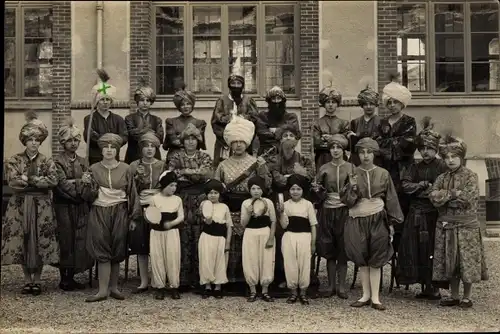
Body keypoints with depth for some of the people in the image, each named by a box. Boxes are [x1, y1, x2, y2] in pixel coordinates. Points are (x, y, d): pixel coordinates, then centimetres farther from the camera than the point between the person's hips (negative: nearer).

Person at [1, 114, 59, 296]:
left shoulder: (47, 161, 4)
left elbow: (53, 181, -12)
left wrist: (28, 179, -14)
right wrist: (39, 181, -12)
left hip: (41, 206, 0)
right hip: (20, 205, 1)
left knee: (40, 242, 0)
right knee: (21, 242, 1)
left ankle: (37, 280, 12)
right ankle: (27, 280, 14)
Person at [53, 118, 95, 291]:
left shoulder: (83, 162, 13)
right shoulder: (57, 162, -3)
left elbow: (89, 185, 2)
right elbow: (63, 184, -14)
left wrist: (72, 183, -14)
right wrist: (80, 182, -11)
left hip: (81, 208, 5)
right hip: (64, 207, -5)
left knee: (79, 242, 4)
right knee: (66, 242, -2)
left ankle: (71, 277, 13)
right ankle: (64, 279, 7)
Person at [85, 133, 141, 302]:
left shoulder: (125, 169, 4)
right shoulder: (93, 169, 5)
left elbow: (132, 193, 6)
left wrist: (133, 217, 5)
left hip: (119, 213, 1)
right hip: (99, 213, 0)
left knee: (117, 252, 5)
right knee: (102, 250, -5)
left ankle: (113, 287, 16)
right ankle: (103, 290, -3)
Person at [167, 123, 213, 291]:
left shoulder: (205, 156, 11)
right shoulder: (176, 156, 10)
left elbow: (208, 174, -6)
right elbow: (170, 173, -6)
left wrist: (186, 172, -10)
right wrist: (197, 172, -9)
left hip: (200, 200, 1)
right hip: (182, 200, -1)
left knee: (199, 239, -3)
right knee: (183, 239, -5)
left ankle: (198, 278, 5)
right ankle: (183, 278, 0)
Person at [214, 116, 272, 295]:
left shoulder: (255, 162, 4)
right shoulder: (224, 165, 10)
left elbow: (267, 185, -1)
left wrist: (262, 168, -12)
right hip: (230, 210, 1)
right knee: (232, 245, 1)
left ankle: (248, 280, 8)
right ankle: (232, 281, 9)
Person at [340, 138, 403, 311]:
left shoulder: (383, 174, 3)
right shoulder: (352, 173, 4)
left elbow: (391, 199, 7)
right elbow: (346, 200, 1)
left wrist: (392, 222, 4)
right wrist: (352, 187, -18)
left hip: (378, 220, -1)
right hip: (357, 220, 1)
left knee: (376, 260, -1)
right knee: (361, 259, 4)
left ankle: (375, 297, 3)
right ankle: (366, 295, 13)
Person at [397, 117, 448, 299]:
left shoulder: (442, 167, -2)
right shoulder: (415, 167, 13)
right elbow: (405, 185, 2)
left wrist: (421, 189, -7)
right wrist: (423, 185, -8)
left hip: (434, 214, -4)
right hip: (416, 214, 4)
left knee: (433, 250, -4)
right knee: (418, 249, 2)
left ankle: (435, 287, 4)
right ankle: (425, 286, 10)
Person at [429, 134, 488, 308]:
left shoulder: (471, 176, -3)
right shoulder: (442, 178, 10)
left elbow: (468, 199, -16)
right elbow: (433, 197, -5)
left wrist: (445, 198, -9)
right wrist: (454, 194, -16)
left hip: (466, 226, -4)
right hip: (446, 226, 4)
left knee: (467, 262, 0)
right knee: (449, 262, 8)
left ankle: (467, 297, 12)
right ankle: (454, 296, 20)